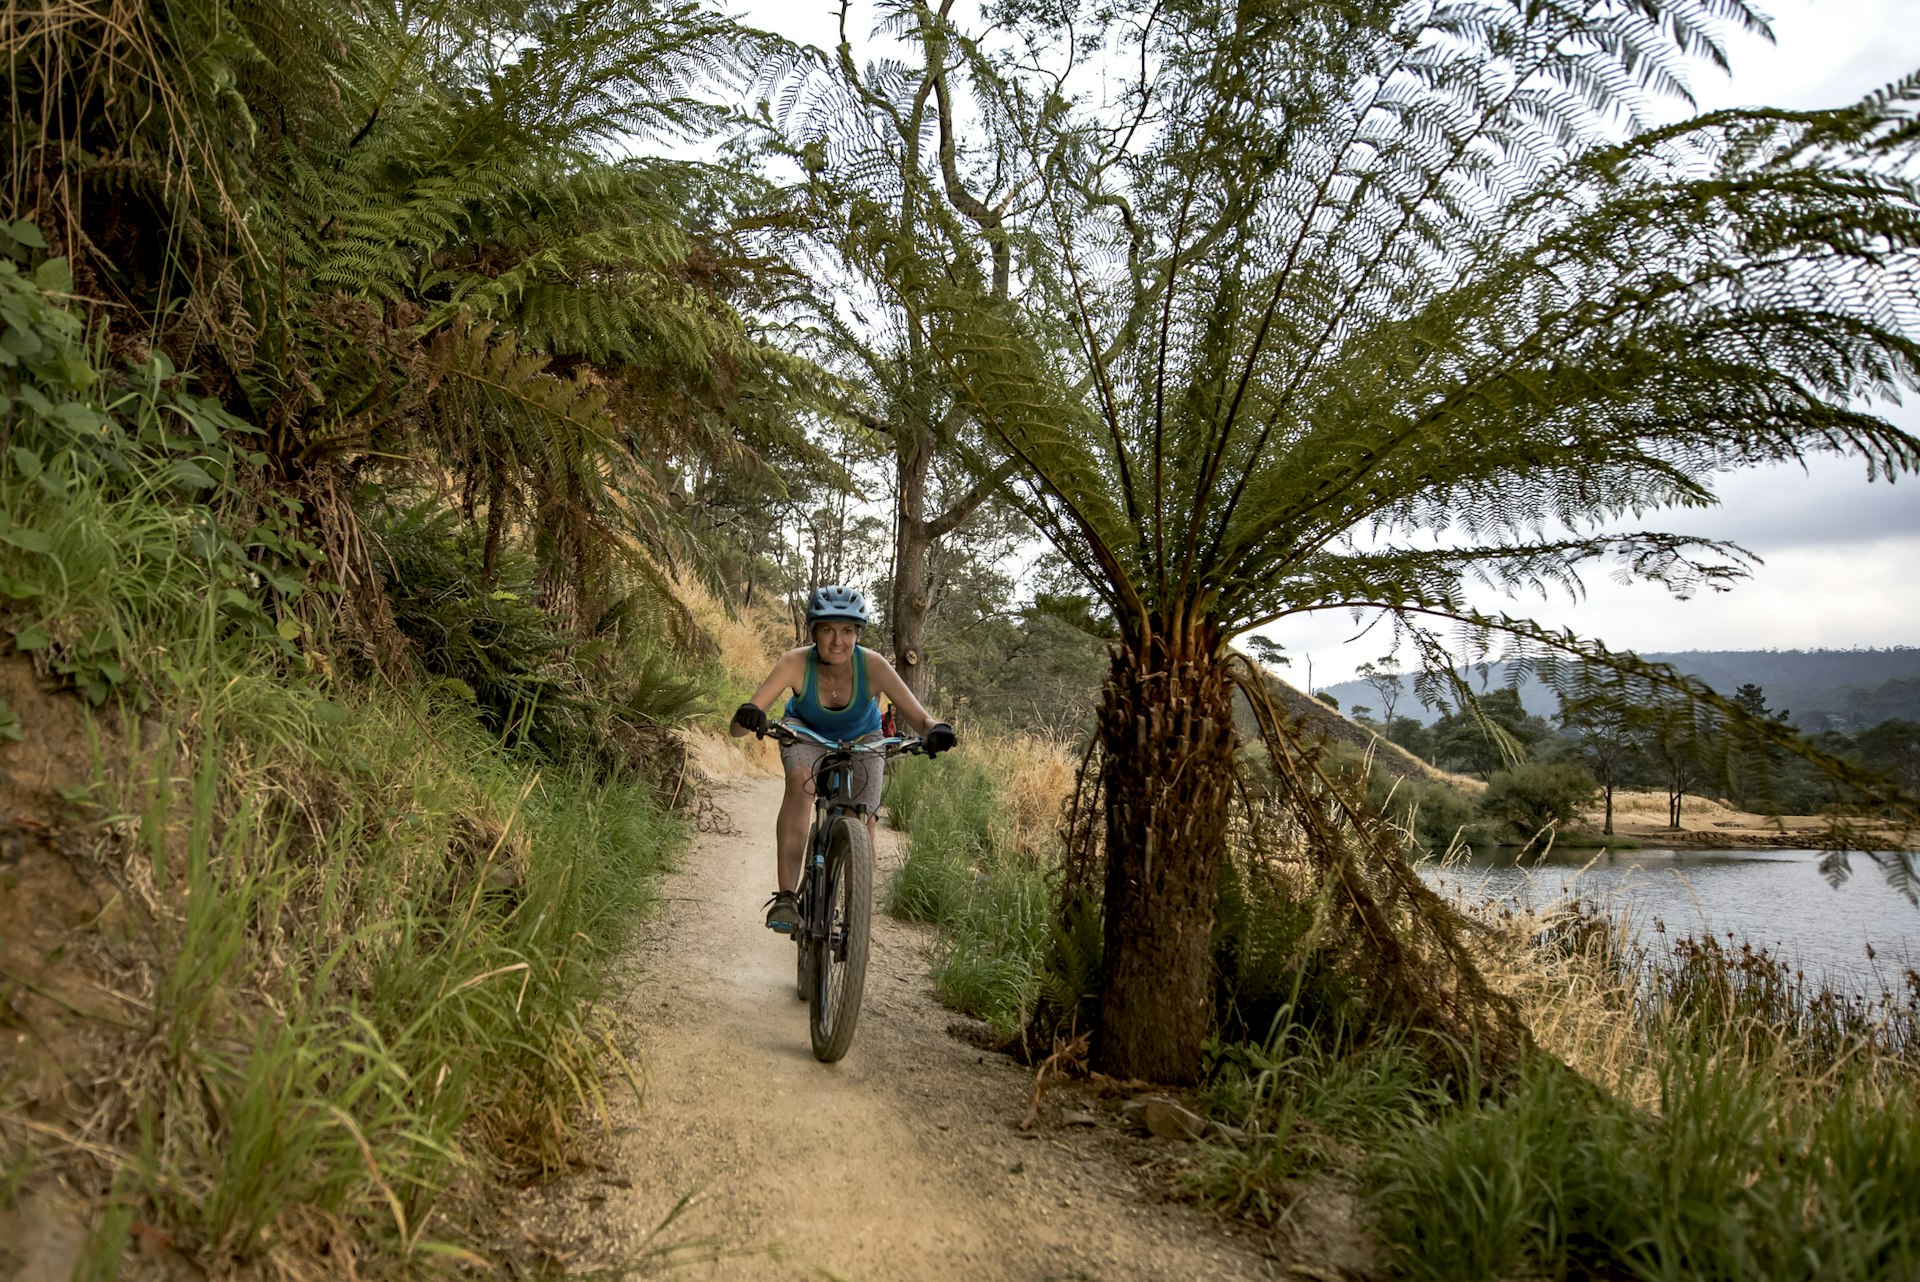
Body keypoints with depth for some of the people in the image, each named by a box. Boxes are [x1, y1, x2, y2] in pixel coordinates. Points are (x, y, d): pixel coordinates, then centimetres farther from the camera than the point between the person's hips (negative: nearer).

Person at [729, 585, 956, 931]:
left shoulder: (873, 666, -34)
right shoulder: (796, 663, -35)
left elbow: (920, 718, -36)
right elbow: (736, 729, -39)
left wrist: (936, 730, -59)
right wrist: (747, 716, -62)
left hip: (862, 738, 1)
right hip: (806, 733, -1)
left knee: (863, 819, -11)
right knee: (799, 782, -31)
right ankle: (786, 897, -29)